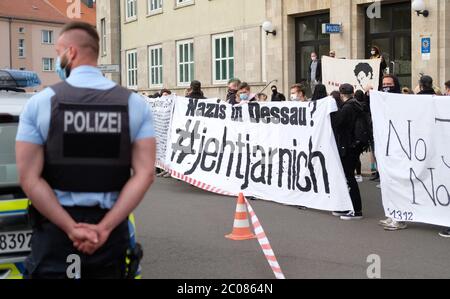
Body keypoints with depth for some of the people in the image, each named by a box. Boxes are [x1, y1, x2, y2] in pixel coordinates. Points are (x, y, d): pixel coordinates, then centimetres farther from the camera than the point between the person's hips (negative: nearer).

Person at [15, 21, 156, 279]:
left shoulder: (41, 102, -4)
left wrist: (71, 228, -11)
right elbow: (145, 174, -9)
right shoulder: (135, 104, 0)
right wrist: (104, 228, -11)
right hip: (110, 226, 2)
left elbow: (29, 178, -10)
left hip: (55, 227, -2)